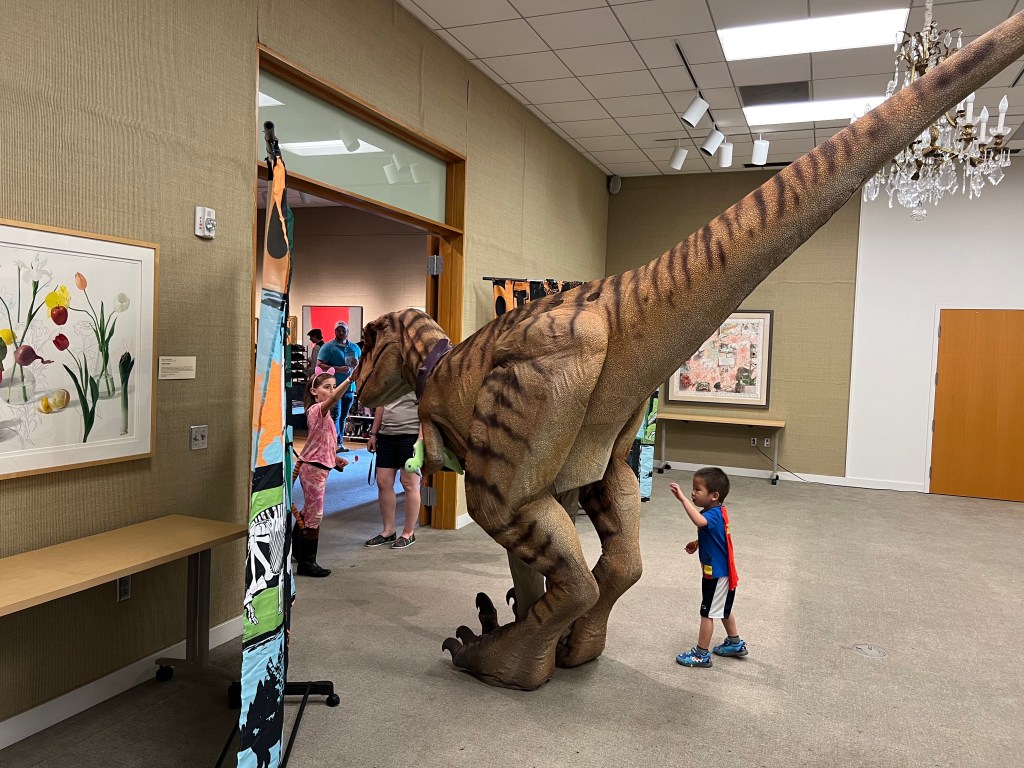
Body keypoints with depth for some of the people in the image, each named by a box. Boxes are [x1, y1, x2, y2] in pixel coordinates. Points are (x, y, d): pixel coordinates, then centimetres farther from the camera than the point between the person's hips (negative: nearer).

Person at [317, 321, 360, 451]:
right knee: (335, 415, -10)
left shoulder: (355, 348, 15)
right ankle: (335, 443, -8)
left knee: (343, 417, 9)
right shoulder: (328, 347, -1)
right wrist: (338, 369, -18)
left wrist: (357, 364, -2)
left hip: (350, 388, 5)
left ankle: (340, 444, 13)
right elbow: (319, 365, -9)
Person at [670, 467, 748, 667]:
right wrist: (698, 543, 11)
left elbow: (699, 521, -53)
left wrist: (682, 498, -54)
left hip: (716, 573, -10)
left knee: (708, 613, 3)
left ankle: (701, 654, 14)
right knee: (723, 610, 26)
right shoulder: (717, 511, 3)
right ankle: (735, 644, 42)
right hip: (723, 571, 10)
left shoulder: (713, 515, -28)